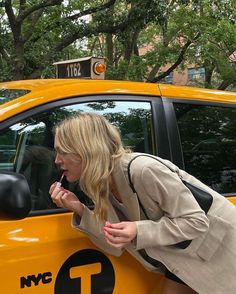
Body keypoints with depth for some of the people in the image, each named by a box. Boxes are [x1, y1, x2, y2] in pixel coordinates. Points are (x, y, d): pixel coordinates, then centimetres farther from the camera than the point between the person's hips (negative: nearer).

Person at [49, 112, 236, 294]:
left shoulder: (143, 170, -33)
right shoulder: (101, 184, -8)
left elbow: (196, 221, -26)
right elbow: (117, 245, -7)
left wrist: (139, 232, -36)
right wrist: (80, 210, -18)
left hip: (220, 245, -6)